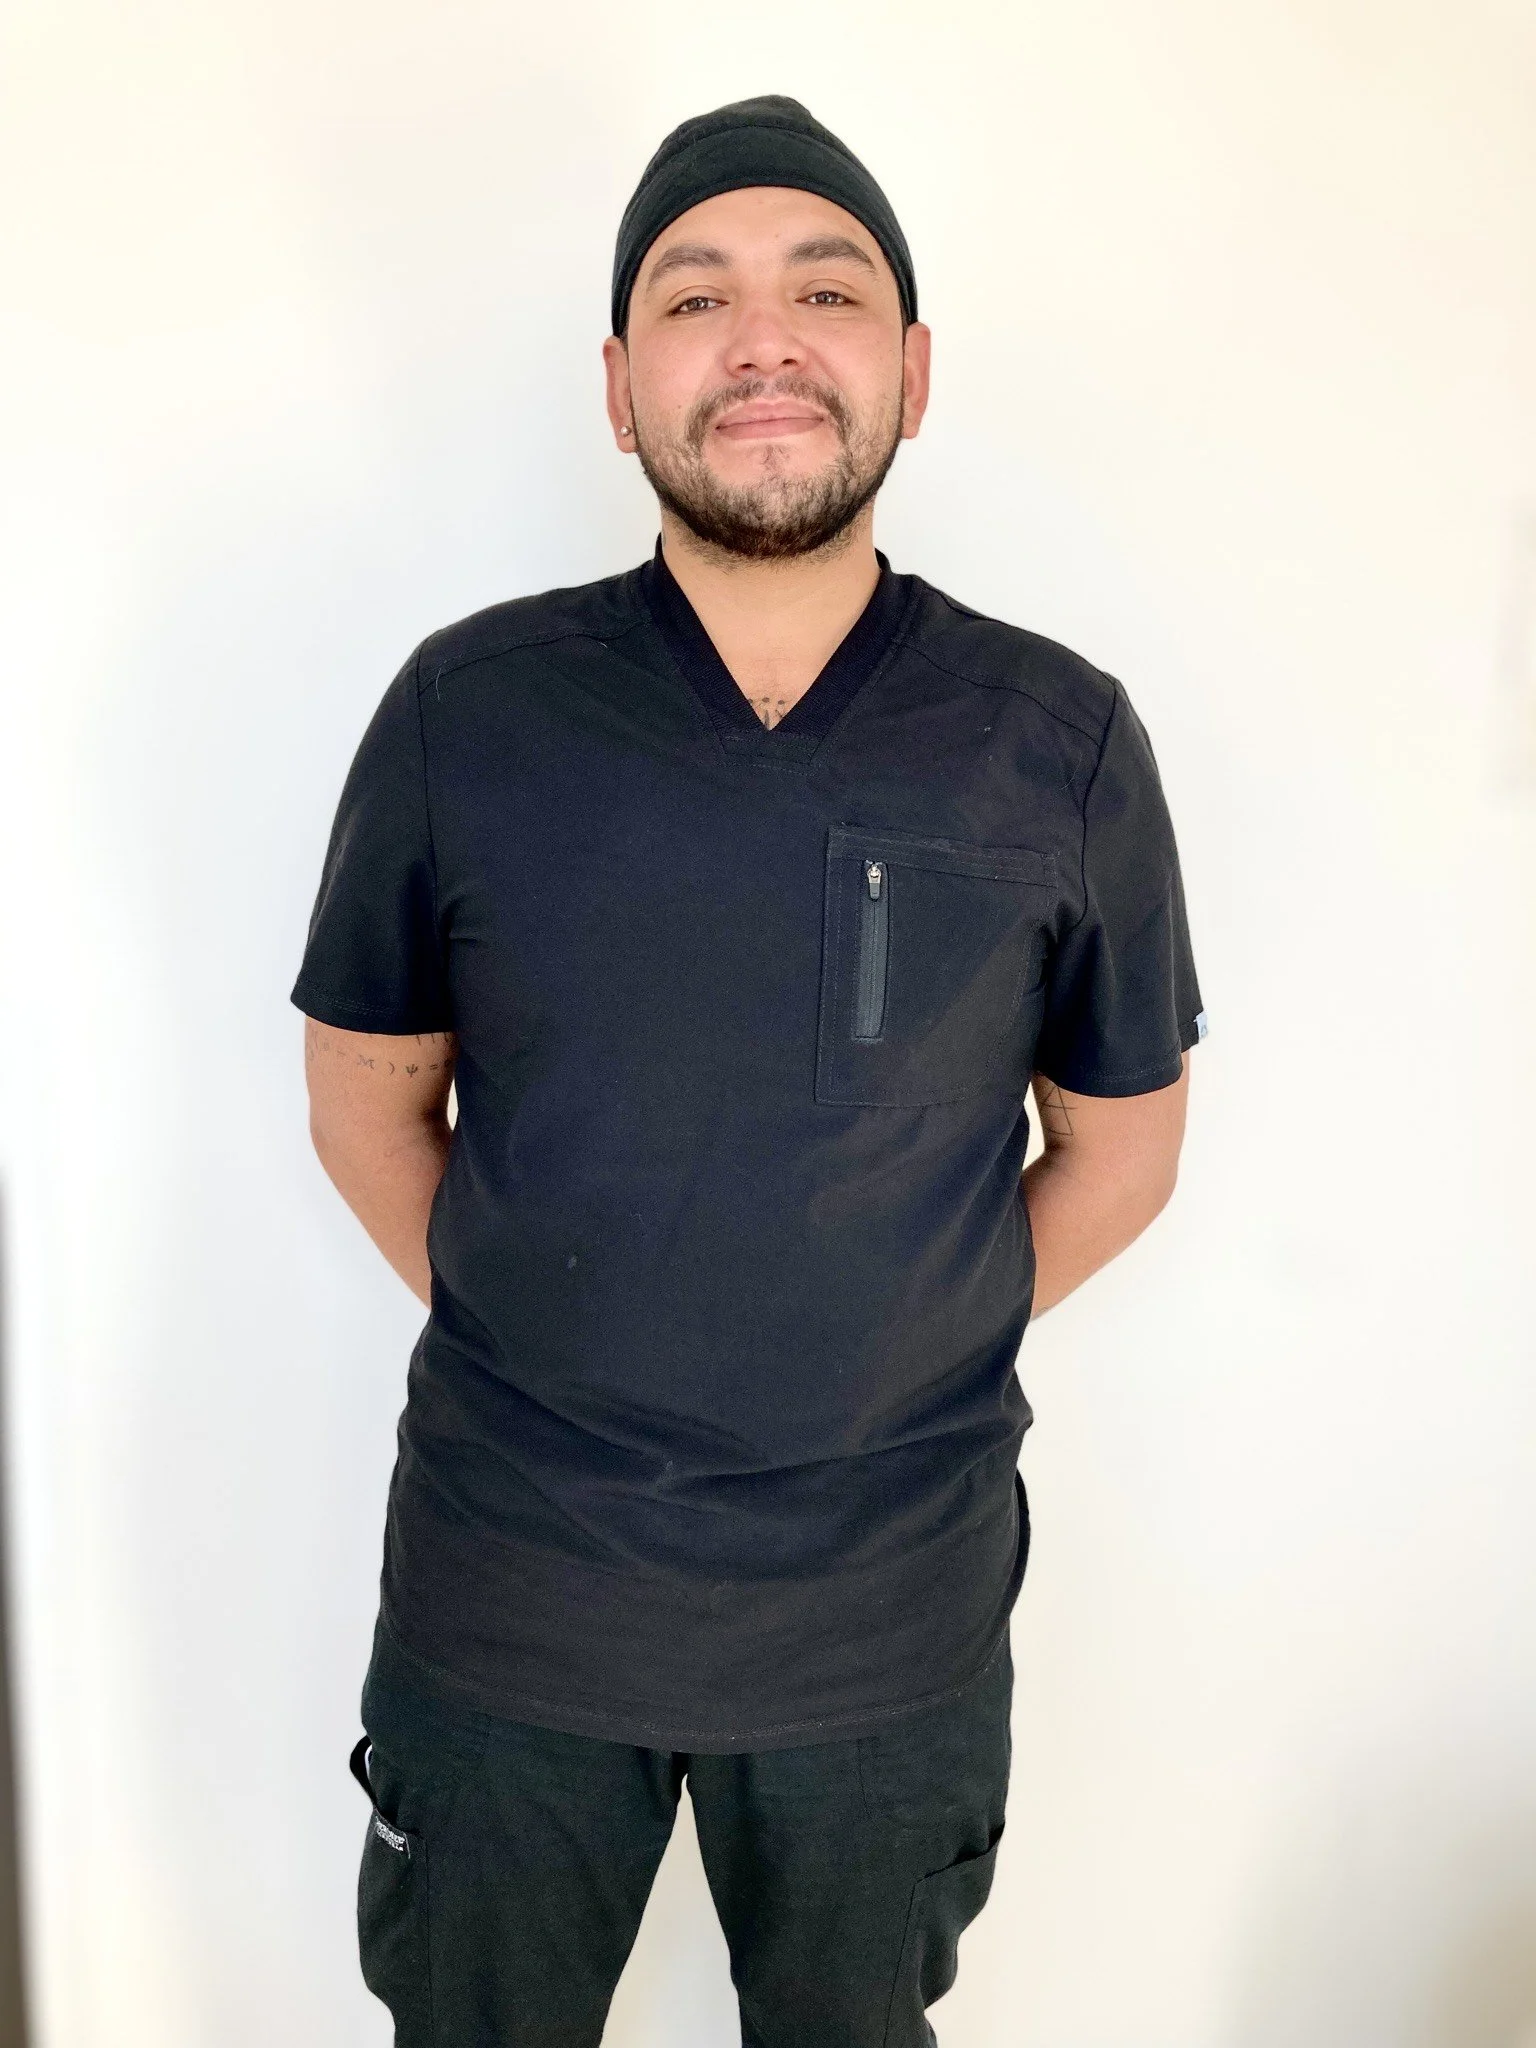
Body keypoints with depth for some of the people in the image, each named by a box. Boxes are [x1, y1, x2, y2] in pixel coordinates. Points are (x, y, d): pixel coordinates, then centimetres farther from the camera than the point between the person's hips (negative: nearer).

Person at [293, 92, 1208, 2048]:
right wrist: (530, 1346, -1)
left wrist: (906, 1365, 0)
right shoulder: (465, 711, -8)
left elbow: (1121, 1145, 3)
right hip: (504, 1607, 0)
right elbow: (367, 1097, 2)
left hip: (894, 1618, 1)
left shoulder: (1063, 744, -7)